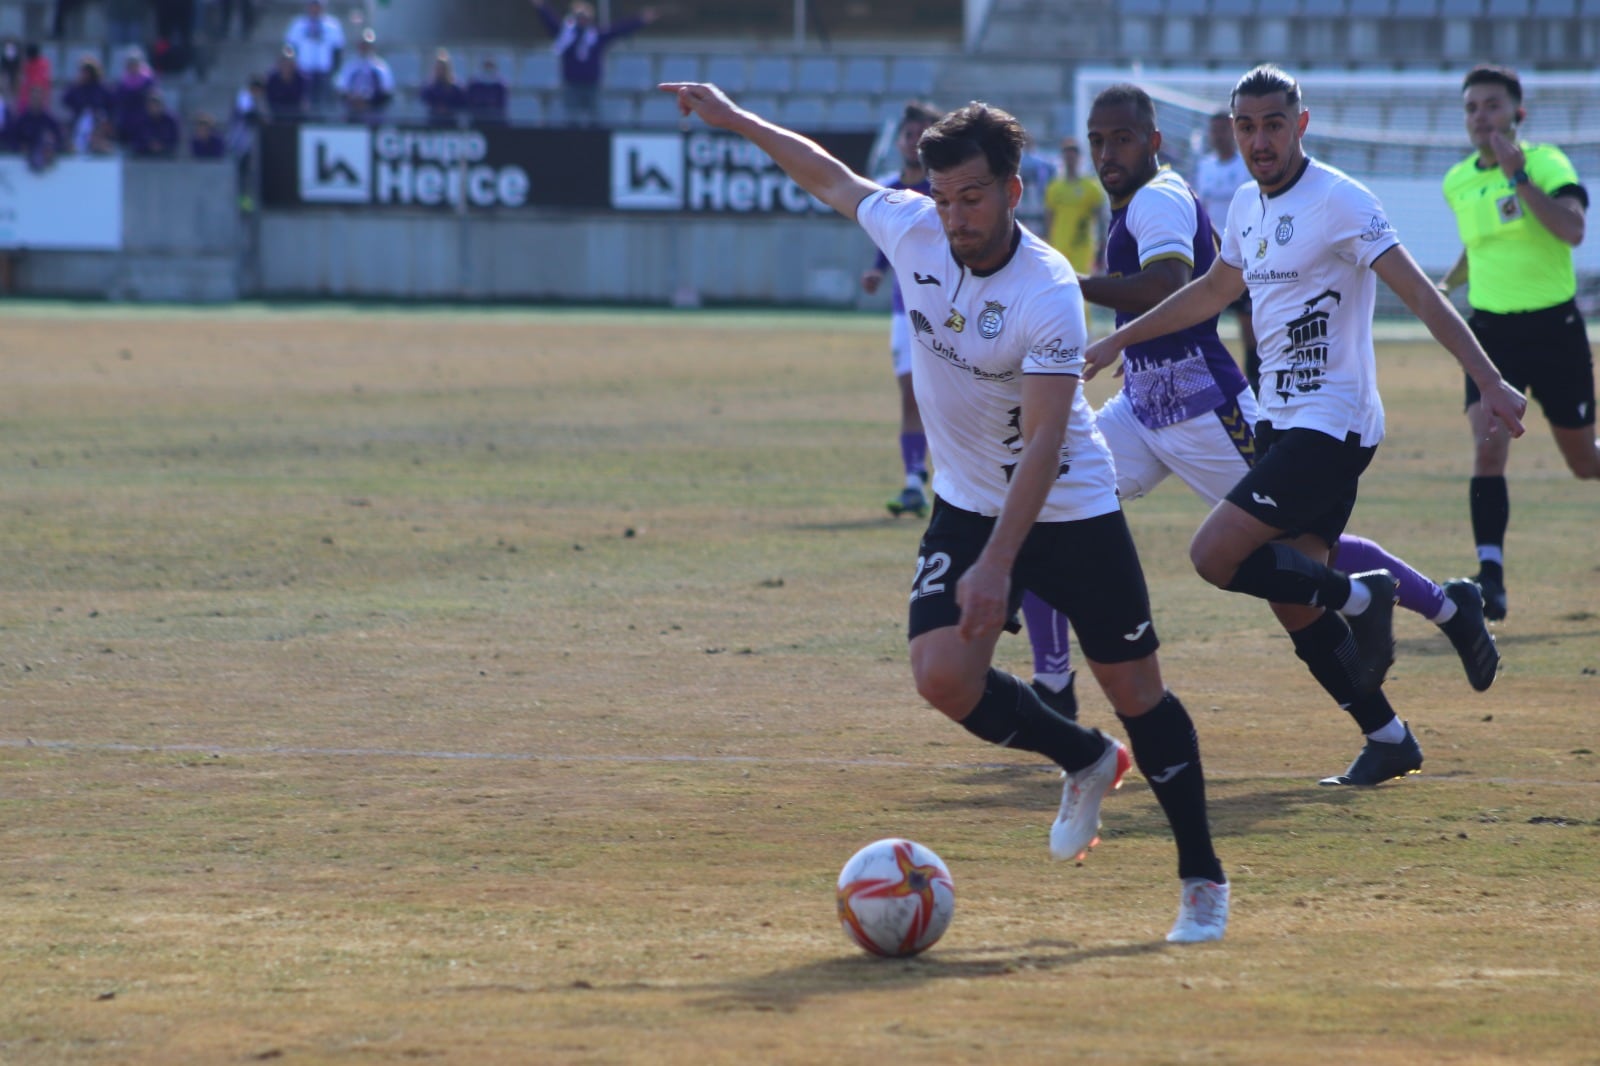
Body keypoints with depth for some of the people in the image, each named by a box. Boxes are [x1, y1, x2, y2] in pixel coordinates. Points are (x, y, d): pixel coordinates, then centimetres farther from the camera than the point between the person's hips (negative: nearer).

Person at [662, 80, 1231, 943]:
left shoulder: (1048, 295, -27)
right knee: (944, 676, -15)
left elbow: (1043, 441, -30)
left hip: (1070, 510, -5)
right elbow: (831, 177, 11)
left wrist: (997, 564, -35)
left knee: (1136, 691, -2)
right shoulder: (911, 227, -10)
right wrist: (733, 119, 17)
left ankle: (1203, 880, 15)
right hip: (966, 506, 5)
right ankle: (1086, 761, 15)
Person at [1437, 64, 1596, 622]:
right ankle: (1491, 575, -20)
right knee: (1488, 445, -19)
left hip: (1555, 326, -3)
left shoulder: (1545, 162, -11)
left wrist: (1518, 175, -30)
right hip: (1492, 330, 3)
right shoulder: (1457, 183, 5)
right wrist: (1447, 283, 18)